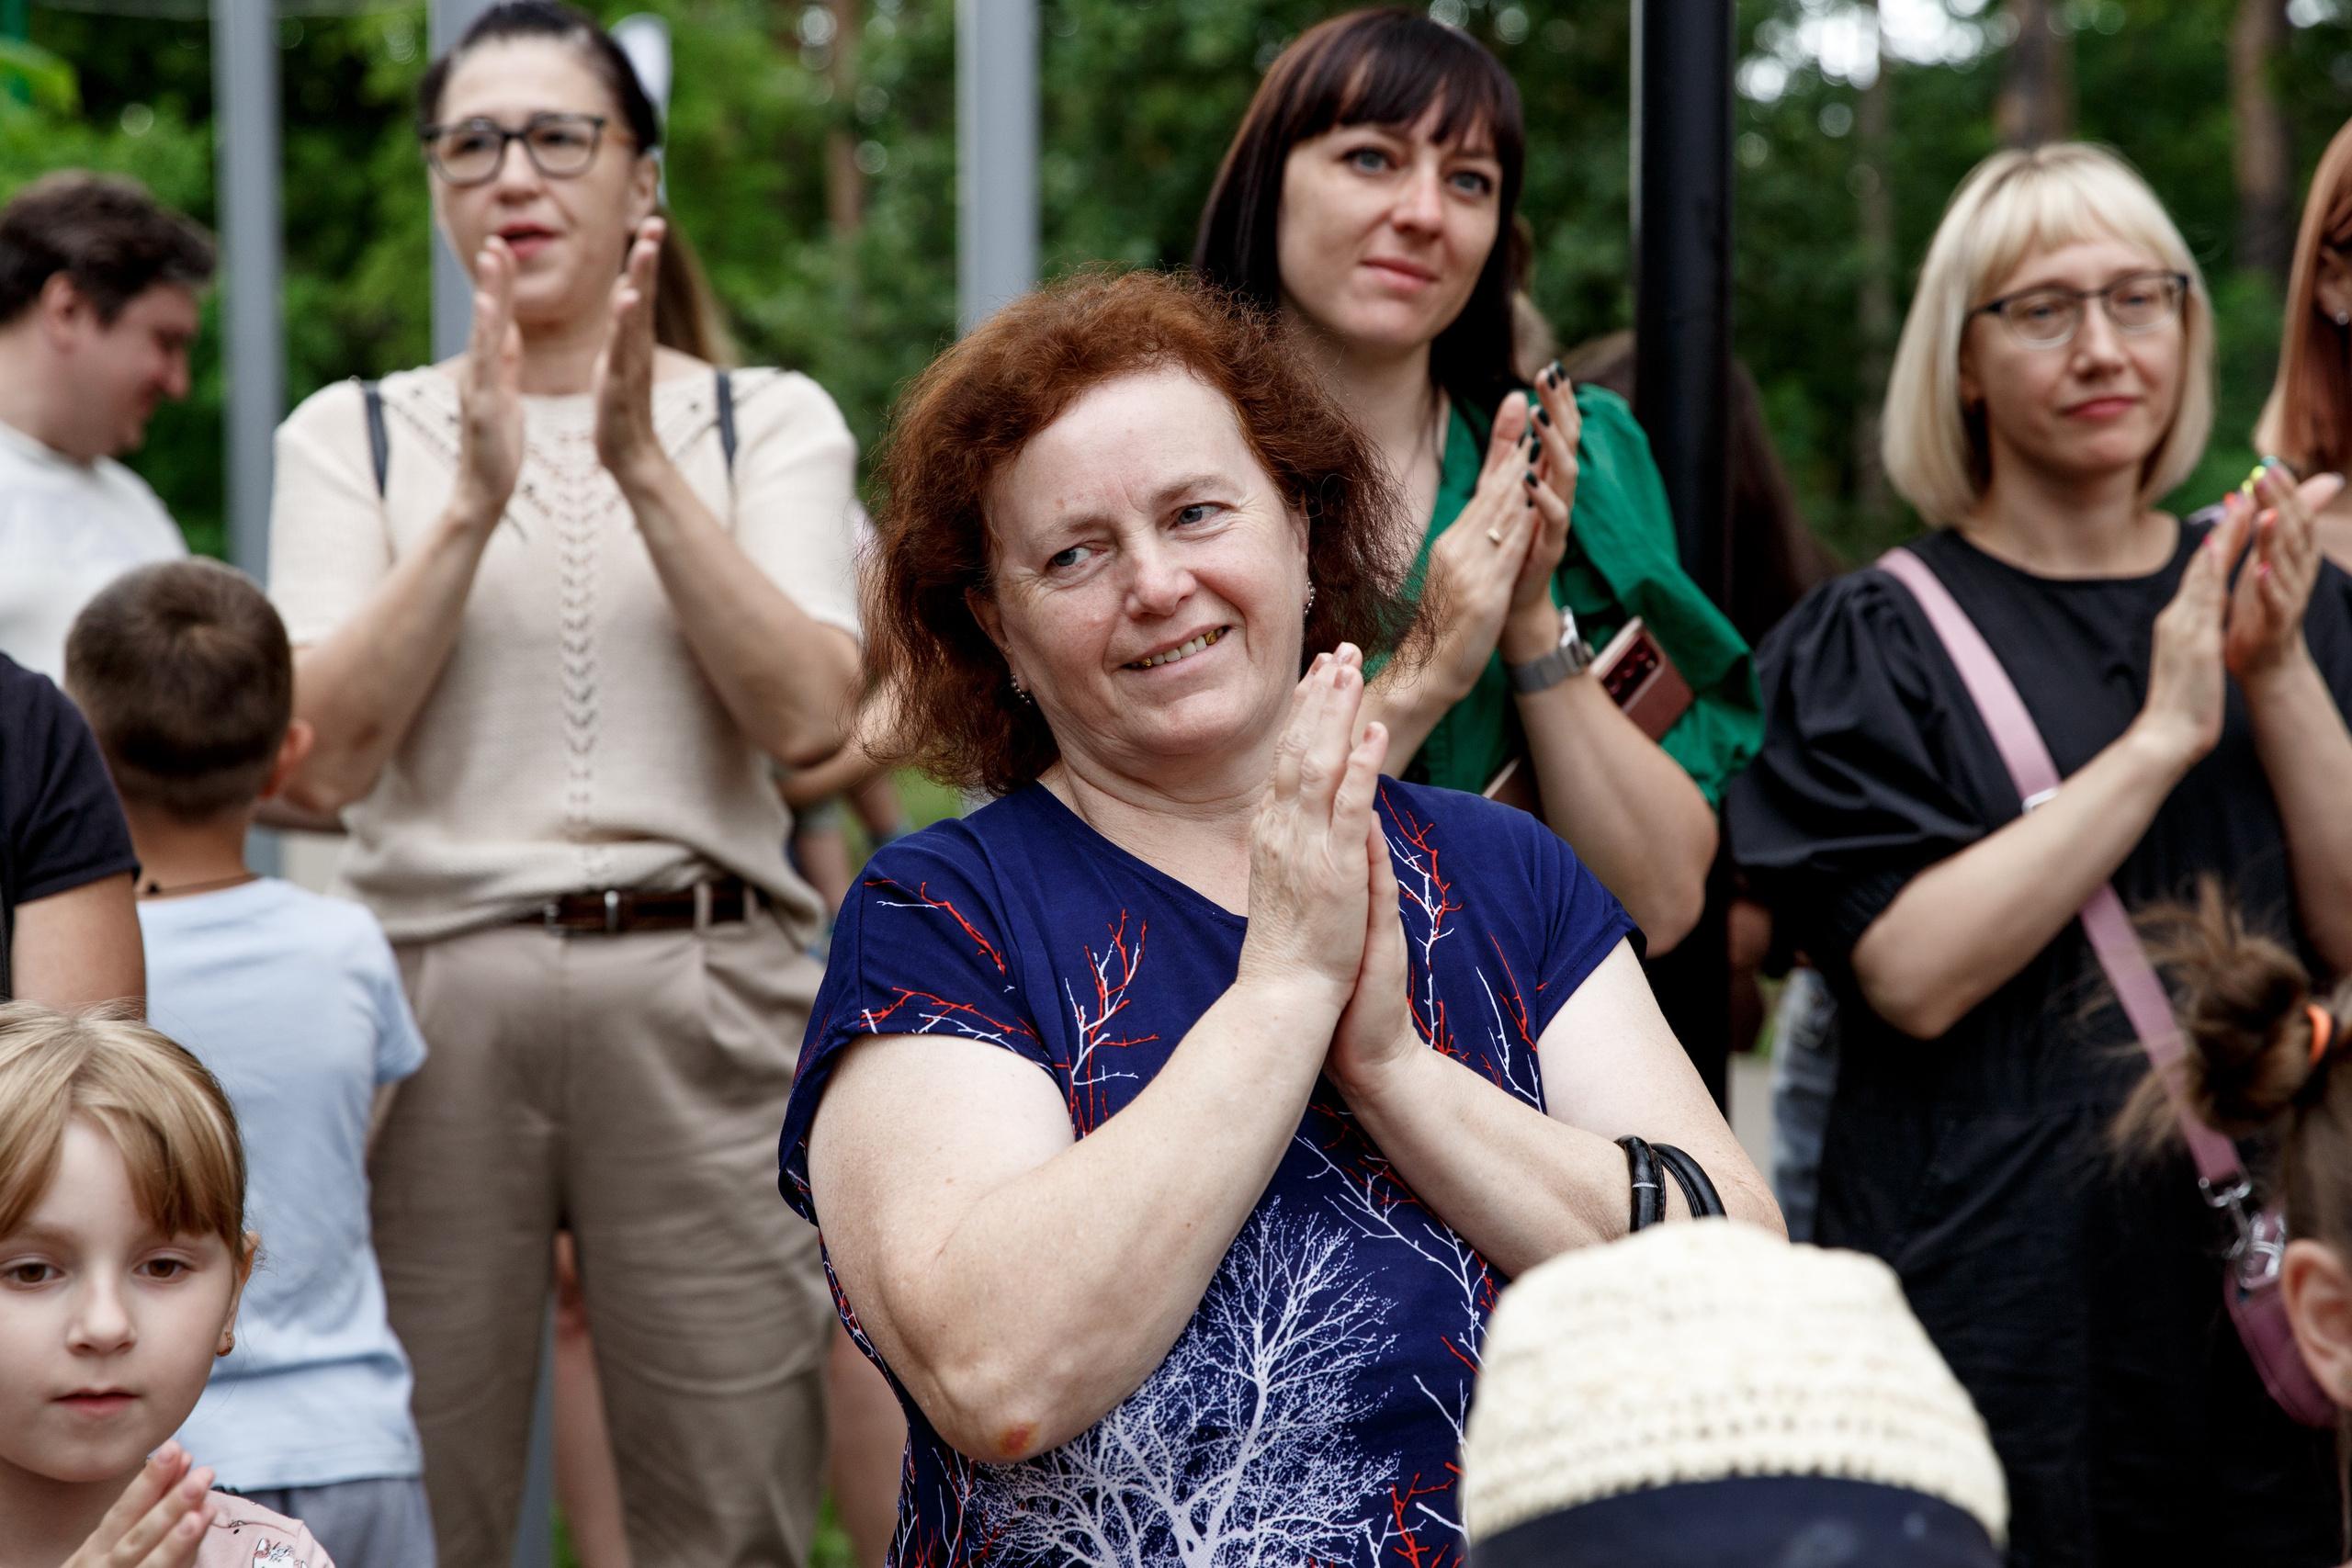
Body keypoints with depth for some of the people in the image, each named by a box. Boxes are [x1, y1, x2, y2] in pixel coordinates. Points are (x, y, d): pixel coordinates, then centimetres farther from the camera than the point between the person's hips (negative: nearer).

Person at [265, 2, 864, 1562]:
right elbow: (321, 761, -4)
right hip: (436, 993, 1)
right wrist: (477, 498, -12)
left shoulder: (771, 418, 9)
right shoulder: (355, 434, 10)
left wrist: (641, 465, -13)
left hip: (704, 994, 0)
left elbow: (808, 715, -7)